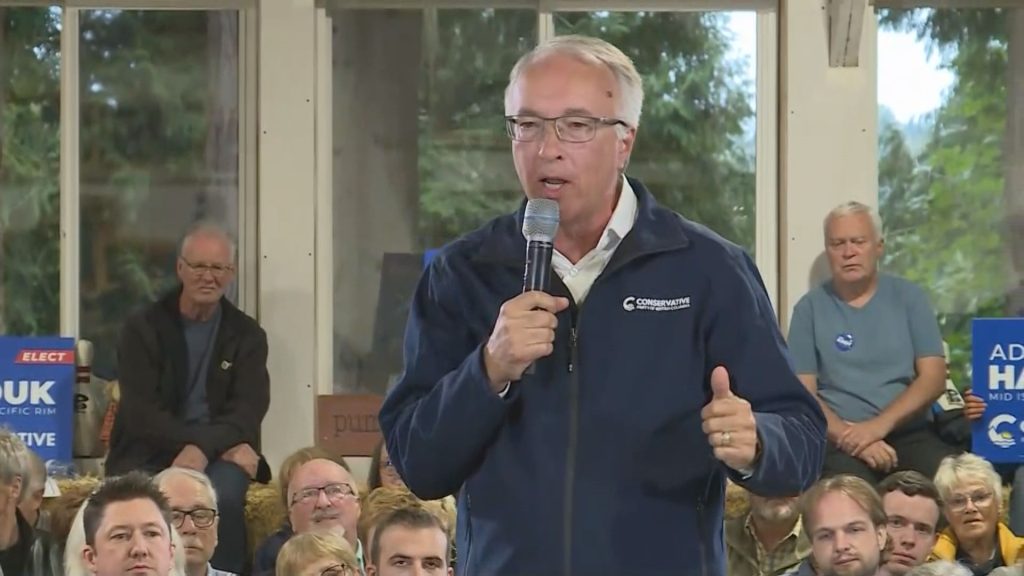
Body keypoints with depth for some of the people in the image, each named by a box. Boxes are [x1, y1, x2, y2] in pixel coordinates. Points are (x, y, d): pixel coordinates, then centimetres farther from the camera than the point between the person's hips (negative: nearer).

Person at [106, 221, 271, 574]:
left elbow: (247, 410, -2)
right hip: (148, 455, -1)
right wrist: (225, 445, -17)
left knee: (223, 496, -33)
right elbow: (141, 413, -6)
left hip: (218, 455, 1)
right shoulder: (143, 329, 5)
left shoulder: (247, 336, 11)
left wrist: (204, 448, -23)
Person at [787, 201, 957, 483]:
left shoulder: (908, 297, 10)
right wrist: (848, 435, -17)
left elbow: (933, 377, 2)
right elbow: (804, 392, 1)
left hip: (912, 434, 2)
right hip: (843, 440, -2)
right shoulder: (810, 308, 8)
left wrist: (880, 424, -13)